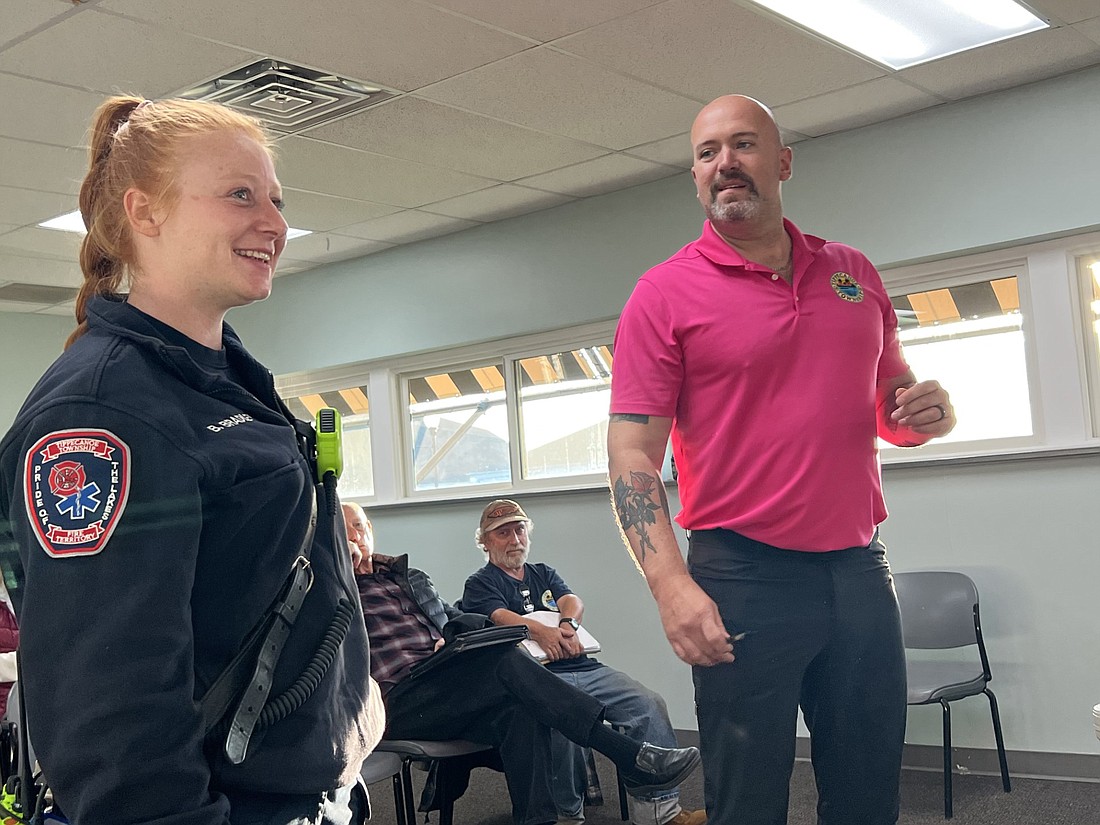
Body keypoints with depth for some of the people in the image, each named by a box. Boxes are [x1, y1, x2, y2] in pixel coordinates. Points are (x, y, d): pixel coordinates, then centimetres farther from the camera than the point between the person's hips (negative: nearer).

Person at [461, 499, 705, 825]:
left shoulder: (544, 574, 27)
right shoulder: (480, 585, 11)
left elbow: (573, 601, 8)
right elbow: (500, 617, -9)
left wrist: (567, 624, -16)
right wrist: (543, 632, -27)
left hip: (584, 666, 5)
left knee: (650, 703, -17)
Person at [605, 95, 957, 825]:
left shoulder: (855, 274, 11)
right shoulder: (666, 294, -3)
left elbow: (889, 403, 22)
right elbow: (633, 452, -8)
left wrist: (929, 411, -2)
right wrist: (671, 585, -20)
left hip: (860, 571, 4)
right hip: (744, 578, -4)